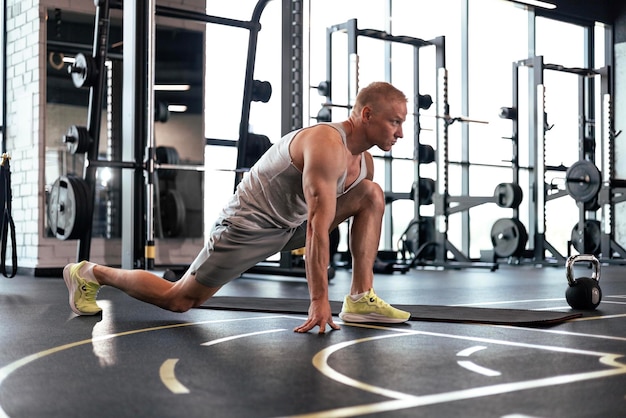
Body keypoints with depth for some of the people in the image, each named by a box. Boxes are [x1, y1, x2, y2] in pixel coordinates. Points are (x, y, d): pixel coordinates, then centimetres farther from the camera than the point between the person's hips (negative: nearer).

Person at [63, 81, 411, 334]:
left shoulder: (364, 161, 2)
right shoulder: (327, 144, -28)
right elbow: (318, 227, -33)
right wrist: (319, 301, -34)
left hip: (291, 224, 9)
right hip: (249, 224, -8)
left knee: (372, 196, -5)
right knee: (177, 300, -1)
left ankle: (360, 300, -10)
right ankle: (89, 274, 20)